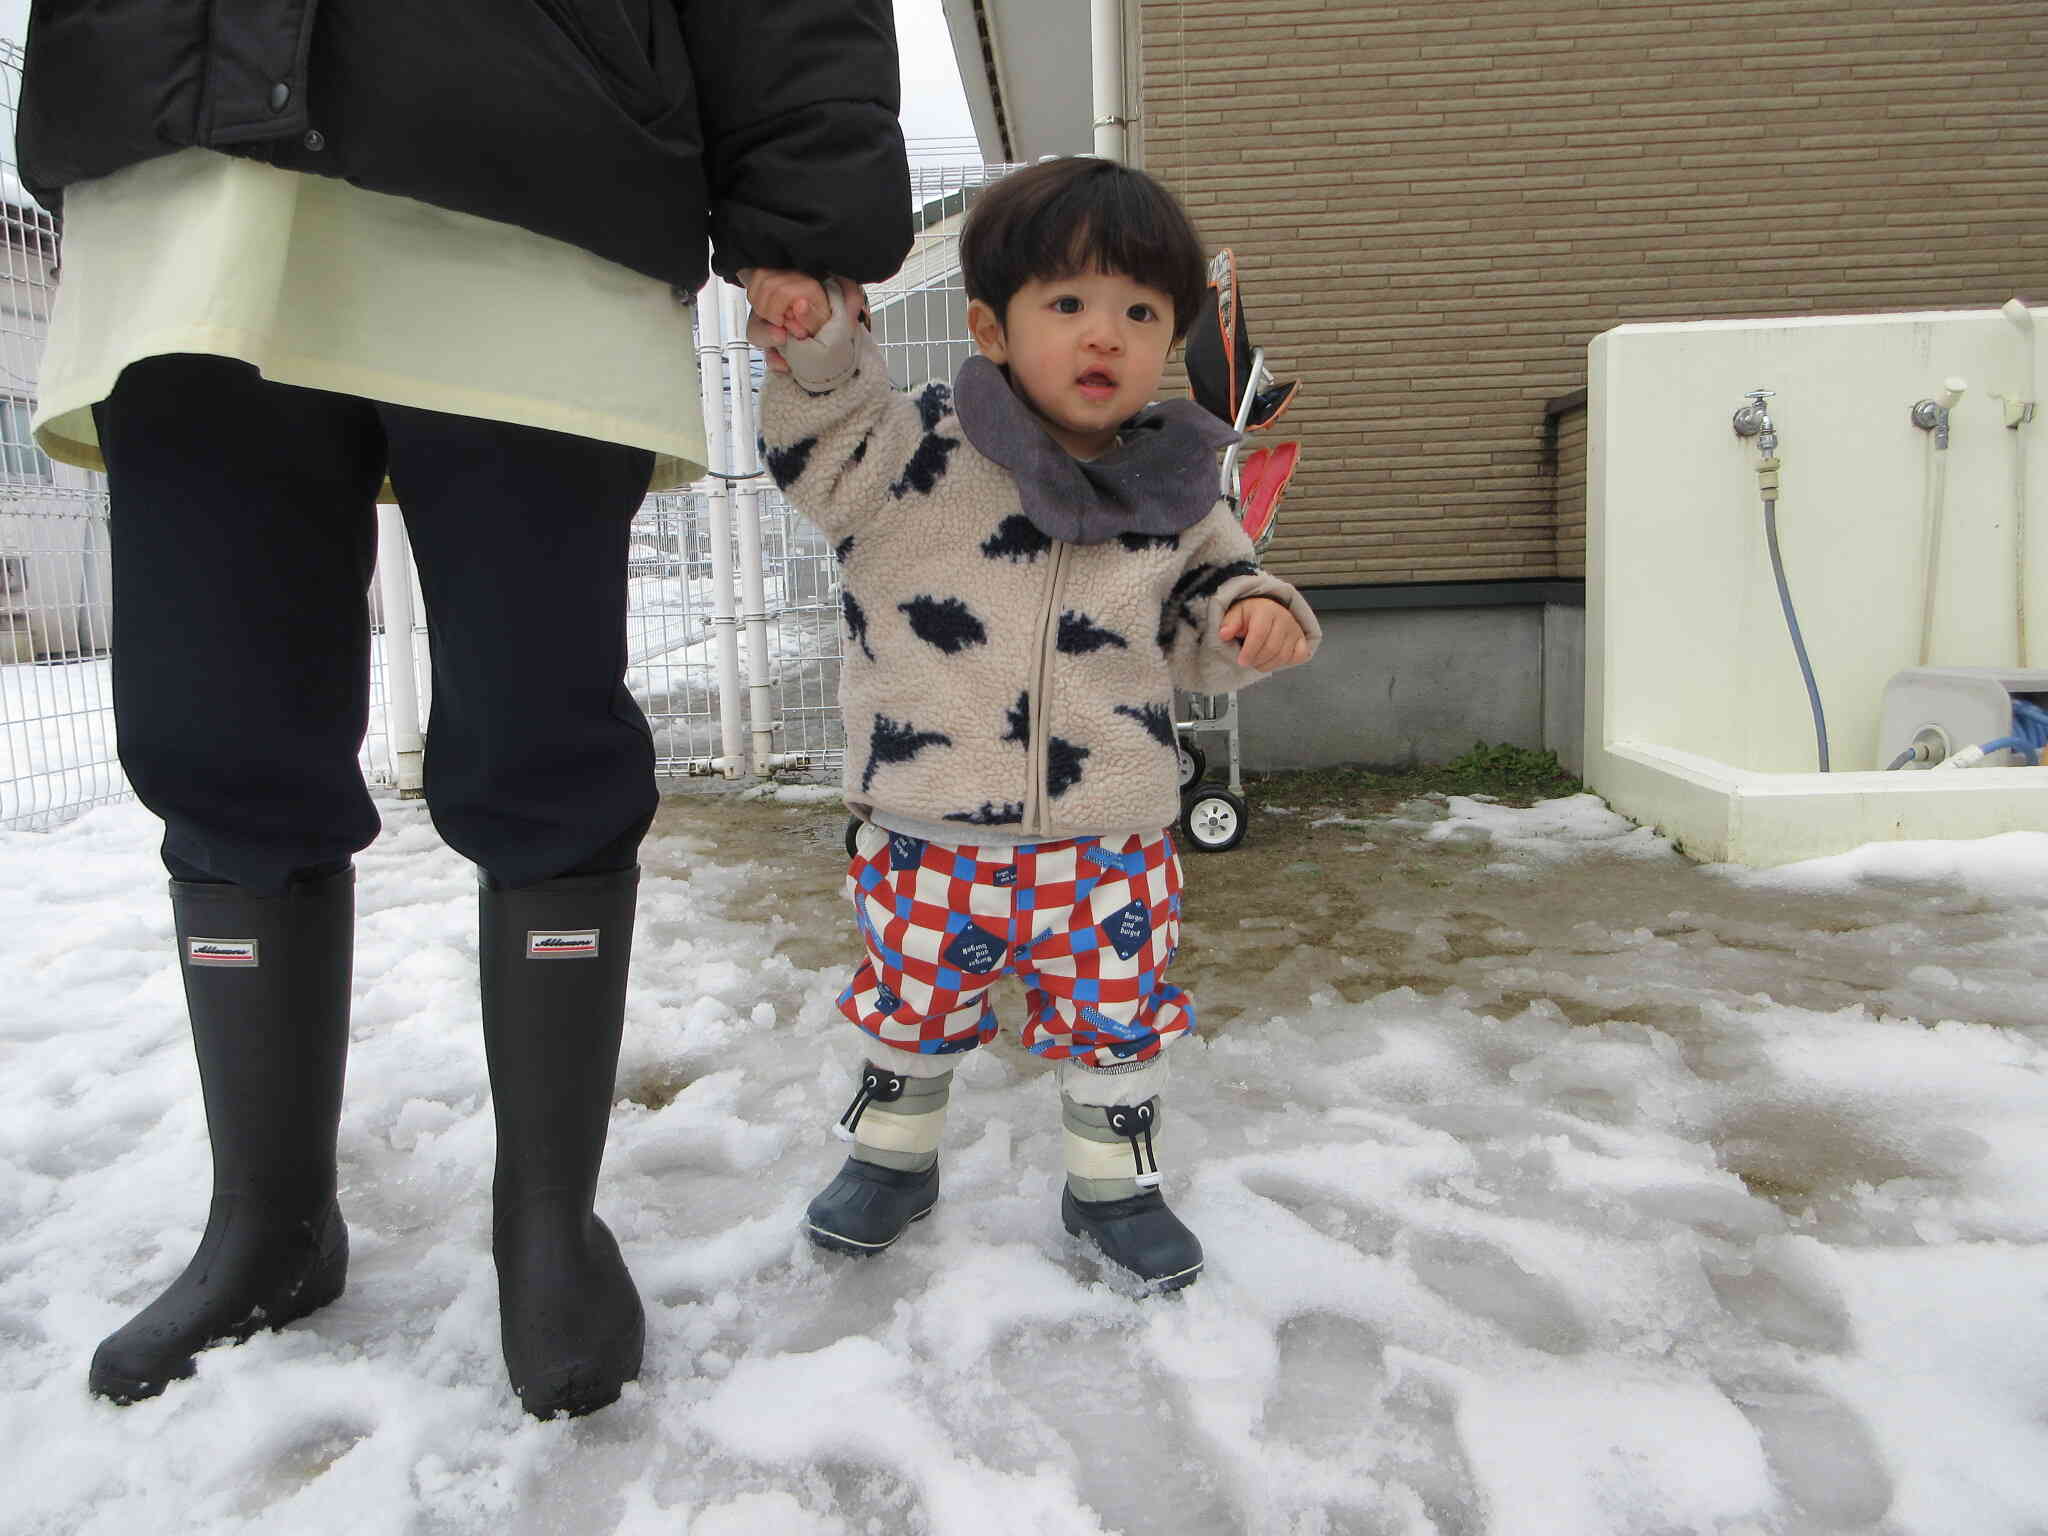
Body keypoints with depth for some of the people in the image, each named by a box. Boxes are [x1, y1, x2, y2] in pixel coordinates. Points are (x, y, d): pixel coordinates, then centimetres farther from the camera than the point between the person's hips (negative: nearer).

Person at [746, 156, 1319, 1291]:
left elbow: (1196, 629, 12)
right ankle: (891, 1155, 45)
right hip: (928, 837, -1)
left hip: (1107, 841, 2)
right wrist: (814, 348, -22)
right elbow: (823, 458, -7)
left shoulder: (1174, 494, 1)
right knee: (911, 1008, 18)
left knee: (1118, 1019, 14)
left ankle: (1112, 1183, 39)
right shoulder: (921, 452, -9)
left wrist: (1253, 617, -9)